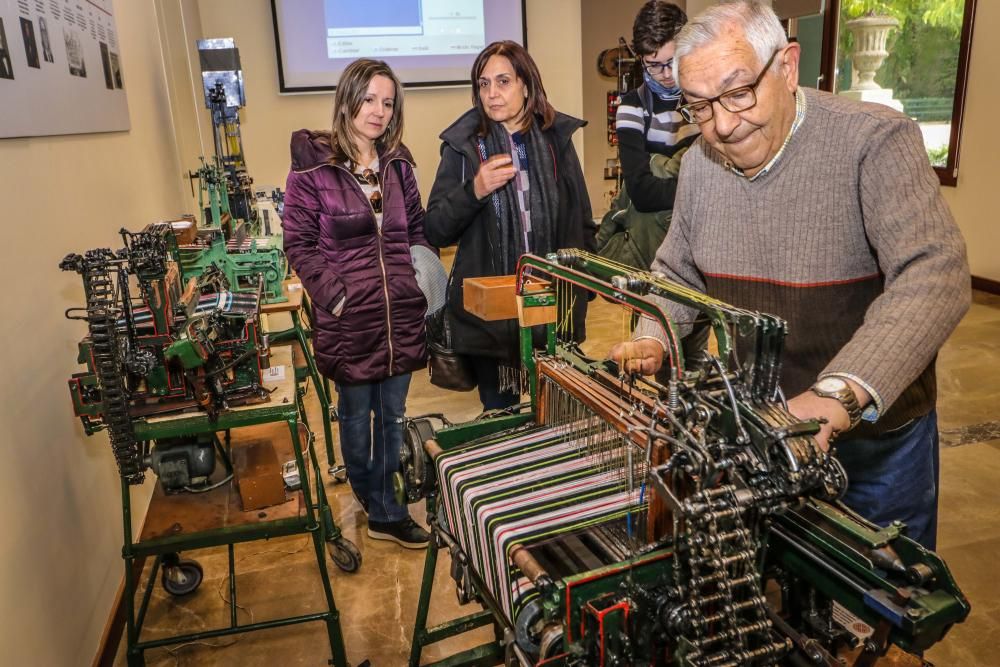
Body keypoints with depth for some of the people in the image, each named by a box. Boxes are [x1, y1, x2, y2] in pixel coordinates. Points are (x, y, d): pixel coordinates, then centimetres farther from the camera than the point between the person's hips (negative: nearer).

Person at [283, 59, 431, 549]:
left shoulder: (397, 163, 10)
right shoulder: (313, 164, -6)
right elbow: (299, 242, -6)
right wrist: (333, 293, -14)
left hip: (401, 314, 5)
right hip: (347, 318, -4)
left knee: (393, 415, 13)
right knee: (356, 413, 10)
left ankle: (383, 510, 30)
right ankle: (382, 509, 29)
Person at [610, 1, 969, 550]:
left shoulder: (876, 142, -22)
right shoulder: (700, 163, -4)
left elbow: (935, 276, -34)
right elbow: (677, 274, 8)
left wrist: (838, 394, -47)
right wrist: (652, 340, -12)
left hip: (875, 440, -4)